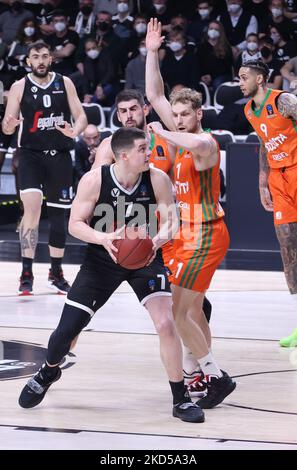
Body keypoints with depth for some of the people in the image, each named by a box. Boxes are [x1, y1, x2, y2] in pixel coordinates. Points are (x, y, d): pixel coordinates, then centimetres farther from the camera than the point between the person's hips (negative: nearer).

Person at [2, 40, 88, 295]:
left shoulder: (65, 83, 3)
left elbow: (81, 116, 4)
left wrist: (75, 130, -18)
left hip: (60, 155, 3)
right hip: (31, 154, -3)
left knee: (59, 213, 9)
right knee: (32, 206, -21)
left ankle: (56, 272, 24)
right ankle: (27, 274, -17)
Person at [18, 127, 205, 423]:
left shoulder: (157, 179, -16)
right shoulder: (94, 181, -19)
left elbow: (171, 221, -8)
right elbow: (75, 224, -13)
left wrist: (161, 237, -31)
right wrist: (103, 238, -33)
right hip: (102, 258, 0)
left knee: (165, 323, -18)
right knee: (67, 329, -1)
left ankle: (180, 399, -3)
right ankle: (48, 373, 34)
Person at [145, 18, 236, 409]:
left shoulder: (205, 143, -18)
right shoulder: (183, 135, 8)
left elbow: (194, 144, -45)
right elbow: (155, 97, 10)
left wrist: (161, 132, -28)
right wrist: (152, 53, 4)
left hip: (204, 237, -10)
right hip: (192, 233, 10)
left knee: (177, 311, -11)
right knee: (192, 309, 15)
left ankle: (216, 377, -8)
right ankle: (209, 374, 23)